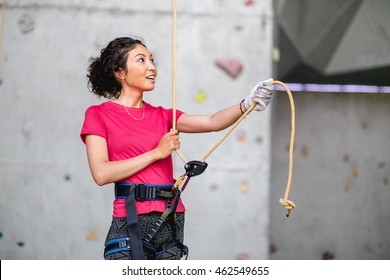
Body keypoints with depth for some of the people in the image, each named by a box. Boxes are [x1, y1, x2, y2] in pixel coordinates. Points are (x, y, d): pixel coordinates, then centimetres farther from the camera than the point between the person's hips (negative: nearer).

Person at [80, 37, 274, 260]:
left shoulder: (162, 116, 14)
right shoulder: (99, 115, 2)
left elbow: (213, 122, 0)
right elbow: (101, 174, -10)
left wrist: (247, 104, -18)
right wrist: (157, 152, -7)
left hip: (171, 222, 4)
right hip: (132, 222, -4)